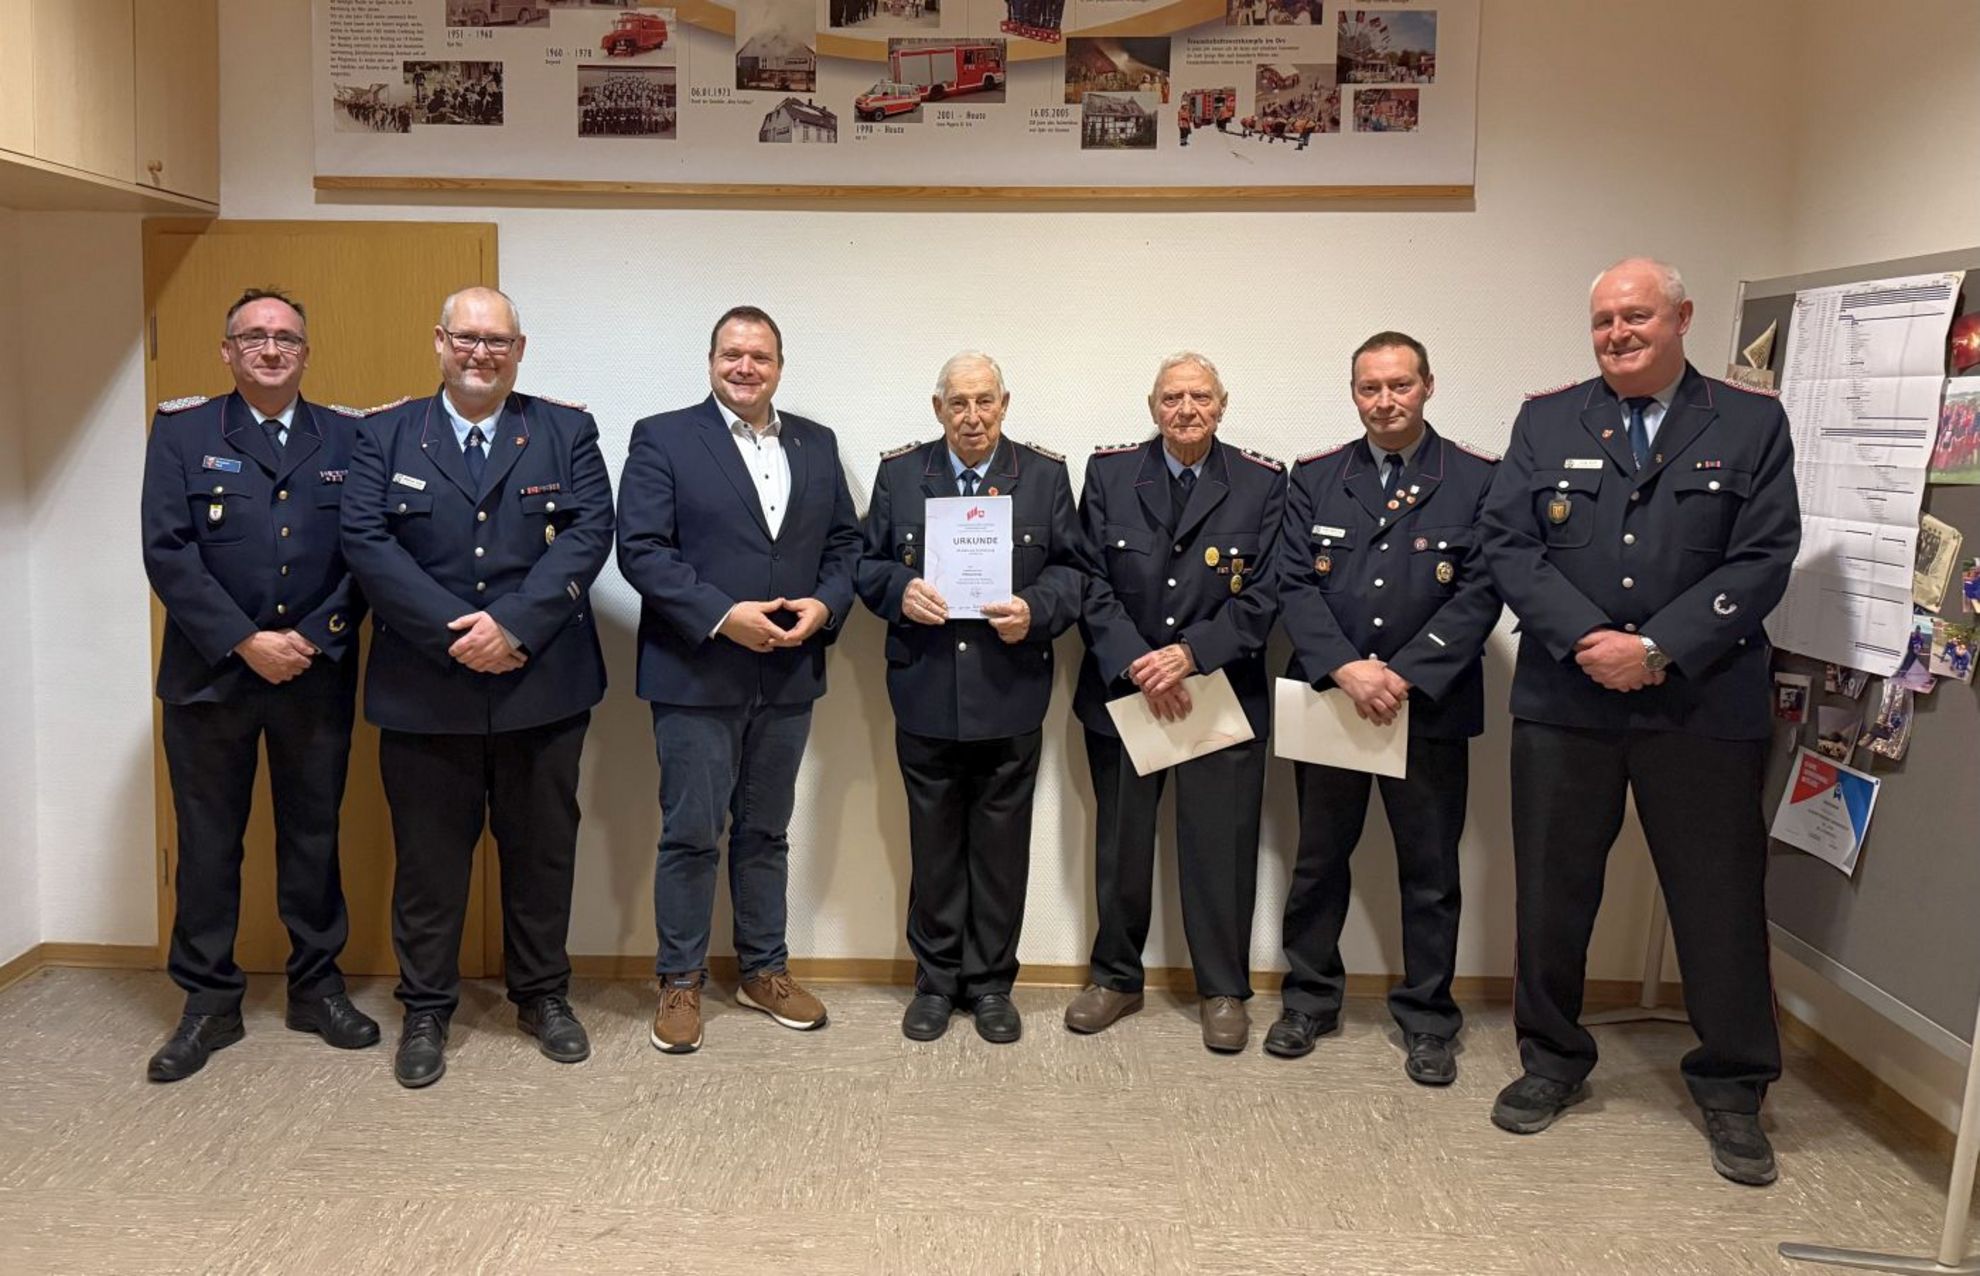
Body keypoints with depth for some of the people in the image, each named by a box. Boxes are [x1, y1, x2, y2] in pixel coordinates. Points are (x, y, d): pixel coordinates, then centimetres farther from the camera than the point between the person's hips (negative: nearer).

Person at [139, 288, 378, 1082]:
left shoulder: (346, 439, 6)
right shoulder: (182, 432, 2)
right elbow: (167, 551, -7)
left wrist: (314, 640, -9)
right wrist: (245, 642, -14)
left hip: (317, 674, 1)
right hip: (210, 673, -1)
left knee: (313, 835, 11)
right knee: (208, 841, 7)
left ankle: (317, 987, 24)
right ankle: (209, 1002, 20)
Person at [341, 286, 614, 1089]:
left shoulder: (566, 432, 5)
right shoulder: (385, 436, 6)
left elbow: (589, 533, -6)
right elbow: (365, 541, -5)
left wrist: (513, 625, -17)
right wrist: (454, 632, -16)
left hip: (542, 683, 0)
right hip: (423, 688, 0)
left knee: (542, 848, 11)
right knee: (429, 856, 9)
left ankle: (542, 995, 28)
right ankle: (426, 1010, 24)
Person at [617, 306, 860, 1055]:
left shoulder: (817, 444, 10)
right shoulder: (662, 438, -4)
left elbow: (845, 541, 10)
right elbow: (641, 548, -12)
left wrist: (825, 604, -9)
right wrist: (722, 615, -20)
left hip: (789, 676, 4)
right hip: (696, 675, -4)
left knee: (766, 831, 15)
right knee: (691, 834, 4)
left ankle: (764, 970, 28)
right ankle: (680, 981, 19)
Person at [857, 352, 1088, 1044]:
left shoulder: (1045, 475, 4)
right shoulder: (898, 472, 6)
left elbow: (1073, 568, 4)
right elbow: (869, 563, 8)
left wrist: (1035, 609, -15)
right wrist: (899, 591, -13)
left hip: (1009, 699, 0)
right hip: (926, 695, 1)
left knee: (1002, 845, 8)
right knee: (934, 845, 10)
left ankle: (991, 982, 23)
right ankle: (936, 980, 25)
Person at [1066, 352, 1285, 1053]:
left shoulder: (1262, 483, -1)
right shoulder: (1108, 472, 2)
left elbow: (1262, 595, -5)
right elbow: (1093, 584, -2)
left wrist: (1190, 653, -17)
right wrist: (1137, 665, -14)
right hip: (1121, 691, 1)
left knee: (1221, 849, 4)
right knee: (1120, 844, 12)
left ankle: (1223, 990, 22)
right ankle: (1116, 977, 29)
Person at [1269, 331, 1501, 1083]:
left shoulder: (1478, 479, -1)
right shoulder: (1315, 478, 5)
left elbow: (1479, 594, -7)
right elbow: (1295, 585, -2)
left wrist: (1404, 676, -17)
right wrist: (1345, 669, -17)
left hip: (1430, 707, -1)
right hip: (1327, 700, 2)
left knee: (1430, 871, 8)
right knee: (1319, 859, 12)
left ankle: (1427, 1020, 23)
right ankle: (1310, 1000, 28)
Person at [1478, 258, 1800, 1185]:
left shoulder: (1752, 425, 4)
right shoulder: (1546, 422, 7)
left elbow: (1762, 559, -5)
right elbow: (1507, 545, -2)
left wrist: (1657, 648, -16)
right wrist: (1587, 639, -14)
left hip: (1704, 706, -1)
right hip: (1564, 700, 1)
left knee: (1721, 901, 6)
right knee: (1551, 892, 10)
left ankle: (1732, 1089, 25)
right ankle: (1552, 1061, 29)